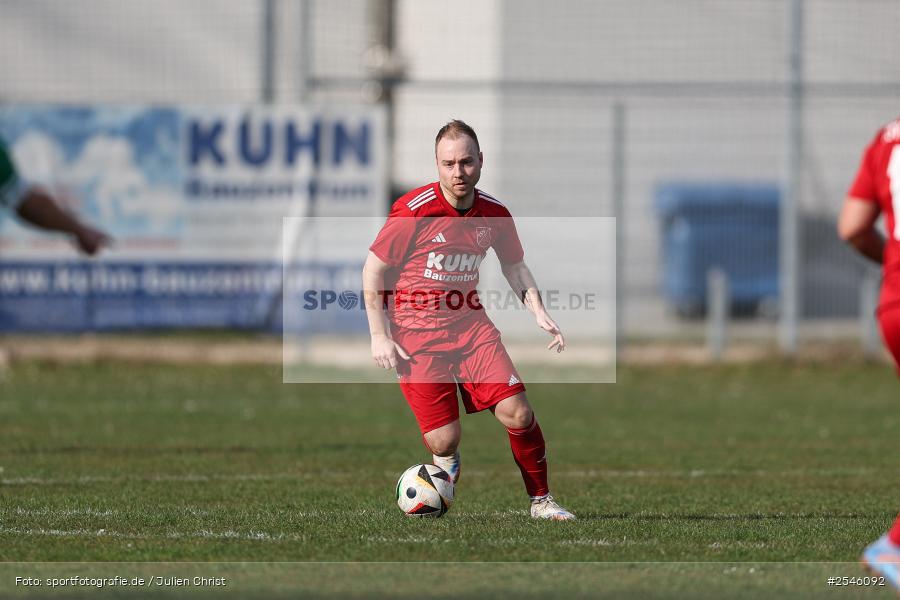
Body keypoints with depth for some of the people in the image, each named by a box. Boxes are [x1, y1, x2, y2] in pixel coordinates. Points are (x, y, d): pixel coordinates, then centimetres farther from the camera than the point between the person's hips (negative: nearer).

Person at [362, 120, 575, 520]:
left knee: (517, 415, -13)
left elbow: (515, 267, 18)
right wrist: (380, 336, -11)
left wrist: (539, 313, 3)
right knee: (444, 440, -9)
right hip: (415, 335, -3)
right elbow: (373, 270, -7)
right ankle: (447, 463, 30)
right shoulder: (413, 210, -14)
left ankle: (541, 501, 5)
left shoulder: (494, 214, 0)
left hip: (471, 326, 3)